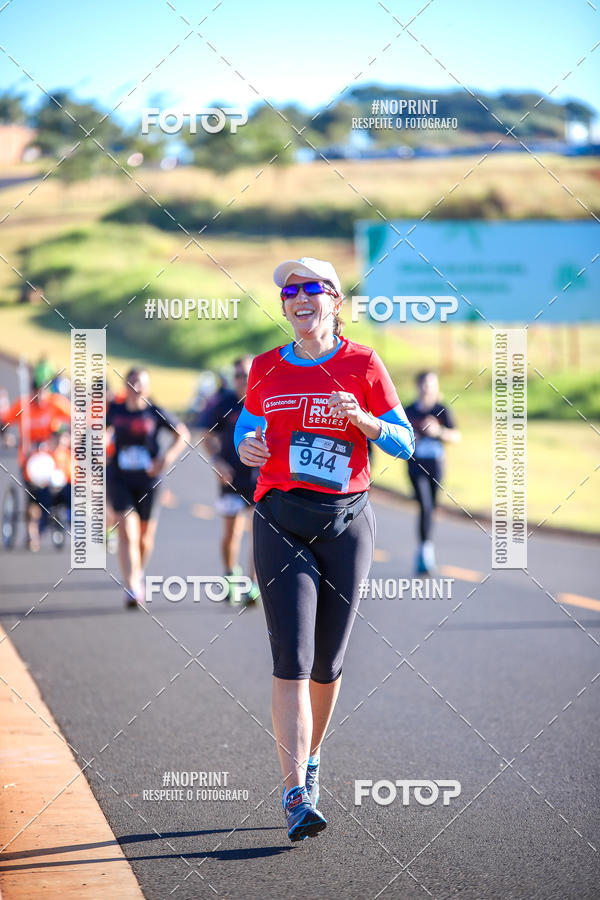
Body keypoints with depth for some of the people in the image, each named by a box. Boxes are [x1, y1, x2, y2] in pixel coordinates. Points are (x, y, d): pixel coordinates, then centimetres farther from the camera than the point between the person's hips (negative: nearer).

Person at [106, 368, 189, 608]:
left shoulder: (155, 413, -3)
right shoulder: (115, 410, 2)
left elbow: (182, 435, 3)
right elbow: (106, 432, 21)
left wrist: (168, 457, -10)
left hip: (148, 480, 0)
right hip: (120, 479, 0)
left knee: (145, 536, 10)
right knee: (127, 532, -15)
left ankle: (139, 572, 41)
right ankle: (131, 588, -20)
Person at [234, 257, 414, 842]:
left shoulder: (362, 365, 1)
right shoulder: (267, 369, 7)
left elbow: (404, 443, 2)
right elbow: (247, 427, 20)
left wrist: (363, 420, -17)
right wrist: (246, 447, -3)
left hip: (346, 523, 0)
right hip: (282, 523, 0)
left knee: (326, 664, 9)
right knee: (292, 661, -12)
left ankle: (309, 760, 35)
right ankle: (297, 796, -17)